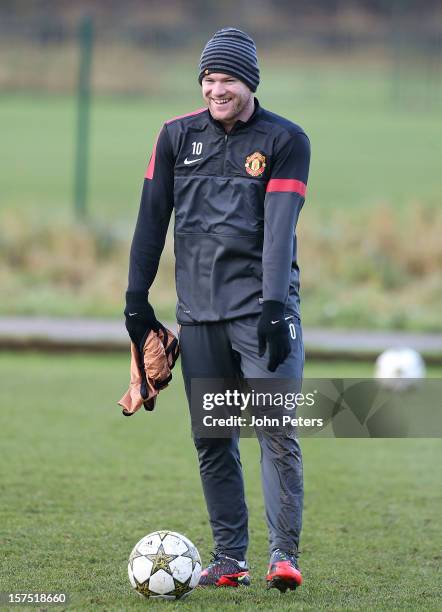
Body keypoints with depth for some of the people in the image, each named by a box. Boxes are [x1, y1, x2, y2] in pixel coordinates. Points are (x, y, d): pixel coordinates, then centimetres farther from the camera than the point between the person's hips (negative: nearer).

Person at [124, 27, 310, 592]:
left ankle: (284, 555, -8)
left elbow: (279, 226, -11)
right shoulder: (177, 136, 9)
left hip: (262, 306, -3)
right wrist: (136, 298, 8)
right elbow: (152, 218, 12)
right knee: (211, 440, 4)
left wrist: (273, 304, -20)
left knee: (276, 430, -11)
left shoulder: (284, 141, -1)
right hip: (199, 312, 3)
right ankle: (229, 560, 9)